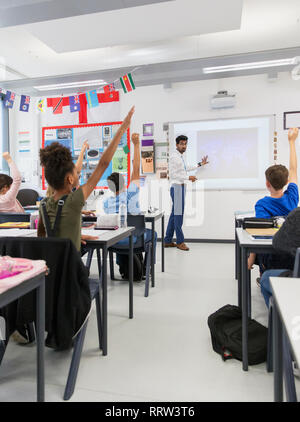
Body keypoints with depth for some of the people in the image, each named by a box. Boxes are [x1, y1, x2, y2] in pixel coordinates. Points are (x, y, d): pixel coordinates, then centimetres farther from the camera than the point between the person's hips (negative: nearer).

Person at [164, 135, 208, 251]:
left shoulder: (181, 156, 17)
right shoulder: (174, 157, -12)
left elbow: (185, 169, 32)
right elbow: (173, 175, -18)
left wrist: (200, 164, 37)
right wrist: (188, 178, -18)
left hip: (182, 187, 10)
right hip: (177, 187, -10)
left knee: (175, 214, 11)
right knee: (178, 214, -5)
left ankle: (168, 241, 18)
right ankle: (180, 241, 3)